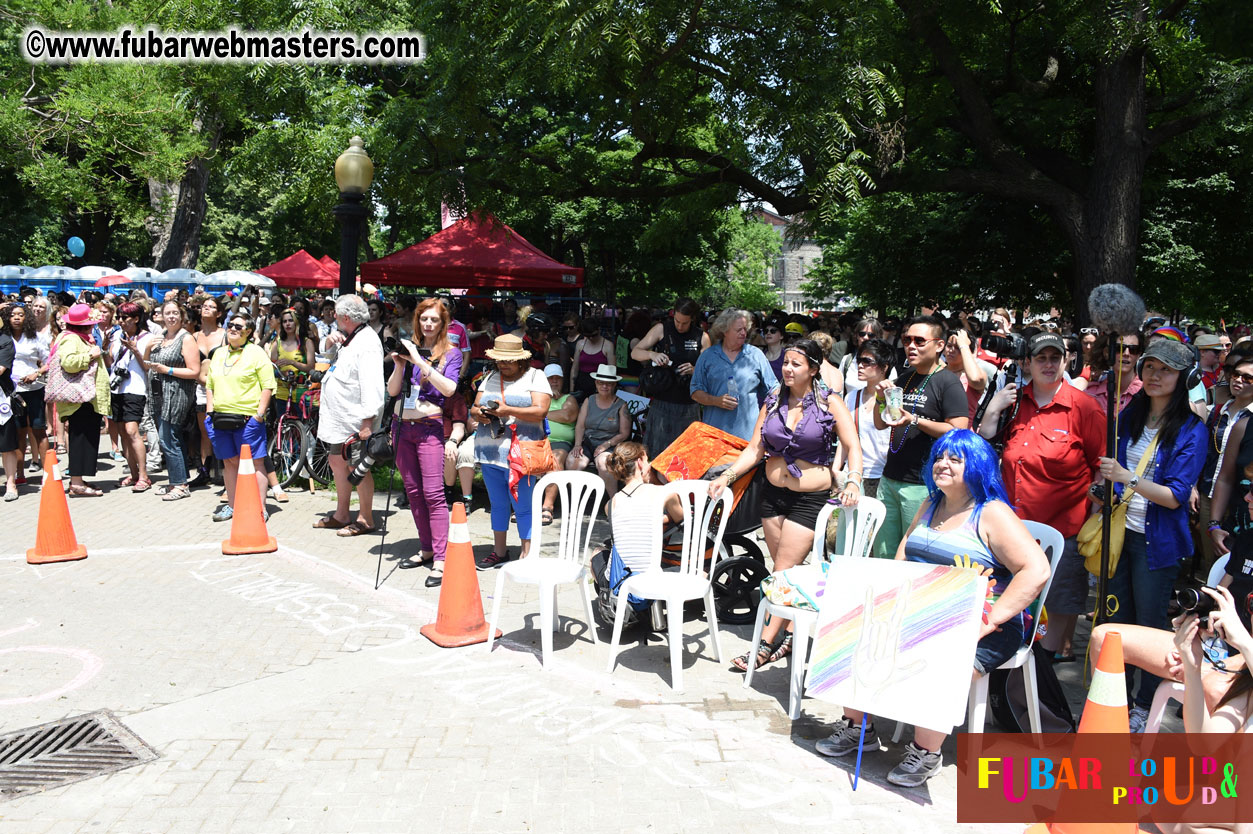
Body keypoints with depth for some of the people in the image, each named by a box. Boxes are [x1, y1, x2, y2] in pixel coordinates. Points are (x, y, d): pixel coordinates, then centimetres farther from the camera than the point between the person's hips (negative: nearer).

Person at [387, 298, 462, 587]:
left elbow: (449, 388, -16)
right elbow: (392, 391, 9)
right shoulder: (409, 348, 12)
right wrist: (400, 364, -6)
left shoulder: (451, 353, 1)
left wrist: (420, 361, -19)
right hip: (403, 425, 5)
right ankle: (426, 549, 19)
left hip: (429, 427, -5)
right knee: (413, 492, 9)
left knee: (433, 493, -12)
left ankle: (440, 559, -13)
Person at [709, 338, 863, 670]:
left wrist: (853, 482, -28)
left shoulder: (830, 403, -6)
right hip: (774, 492, 5)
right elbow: (754, 449, 6)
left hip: (812, 497, -4)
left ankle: (766, 643, -1)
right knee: (783, 570, 9)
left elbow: (853, 447, -10)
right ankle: (791, 635, 20)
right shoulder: (773, 401, 5)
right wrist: (726, 476, -6)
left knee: (784, 572, -6)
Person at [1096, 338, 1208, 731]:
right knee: (1116, 617, 12)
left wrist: (1127, 478, -28)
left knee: (1149, 624, 7)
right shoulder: (1129, 416, 3)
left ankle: (1145, 705, 23)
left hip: (1157, 541, -4)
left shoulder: (1191, 430, -12)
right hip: (1120, 531, 5)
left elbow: (1176, 497, -18)